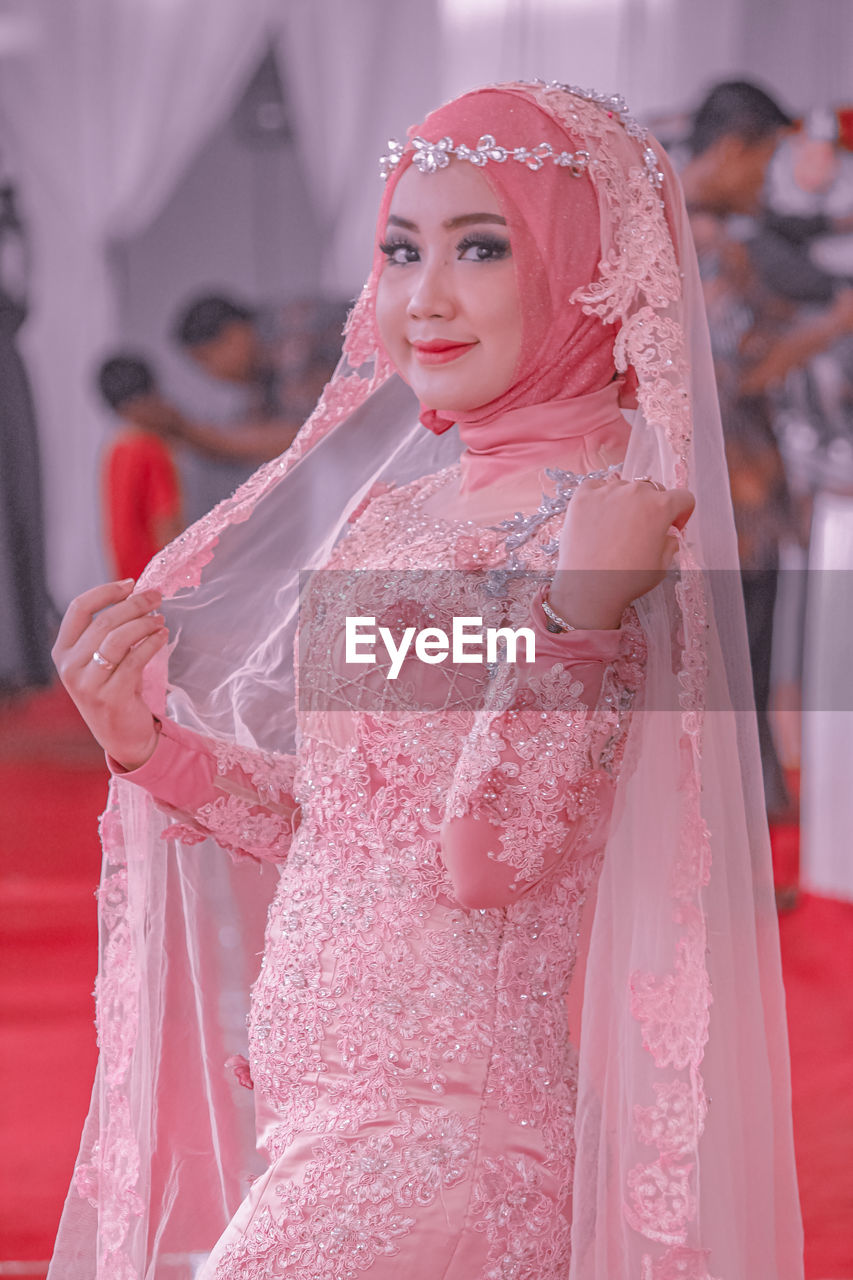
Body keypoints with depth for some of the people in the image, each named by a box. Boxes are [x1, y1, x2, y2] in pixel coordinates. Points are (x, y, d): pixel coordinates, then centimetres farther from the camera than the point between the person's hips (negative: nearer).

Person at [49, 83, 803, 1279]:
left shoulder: (600, 513, -12)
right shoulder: (404, 496, 11)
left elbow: (492, 856, -19)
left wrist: (575, 618, -30)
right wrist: (141, 736, 4)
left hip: (446, 1124, -8)